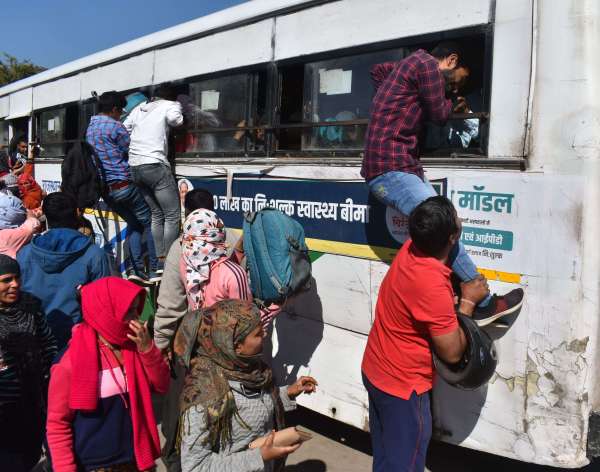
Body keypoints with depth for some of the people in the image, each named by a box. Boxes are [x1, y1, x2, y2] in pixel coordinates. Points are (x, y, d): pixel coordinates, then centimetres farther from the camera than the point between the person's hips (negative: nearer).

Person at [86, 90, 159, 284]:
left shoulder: (90, 128, 16)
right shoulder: (115, 126, -11)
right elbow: (129, 152, -4)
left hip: (104, 187, 8)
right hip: (122, 184, -8)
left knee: (133, 223, 17)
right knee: (148, 222, 3)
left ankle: (137, 271, 8)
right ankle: (155, 271, 2)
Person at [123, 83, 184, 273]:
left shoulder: (139, 108, 22)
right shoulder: (169, 105, 5)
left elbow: (123, 130, 22)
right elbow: (175, 120, -9)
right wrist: (177, 106, 8)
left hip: (134, 167, 7)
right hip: (154, 165, -7)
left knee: (157, 214, 14)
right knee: (173, 215, -2)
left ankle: (160, 260, 11)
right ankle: (168, 260, -9)